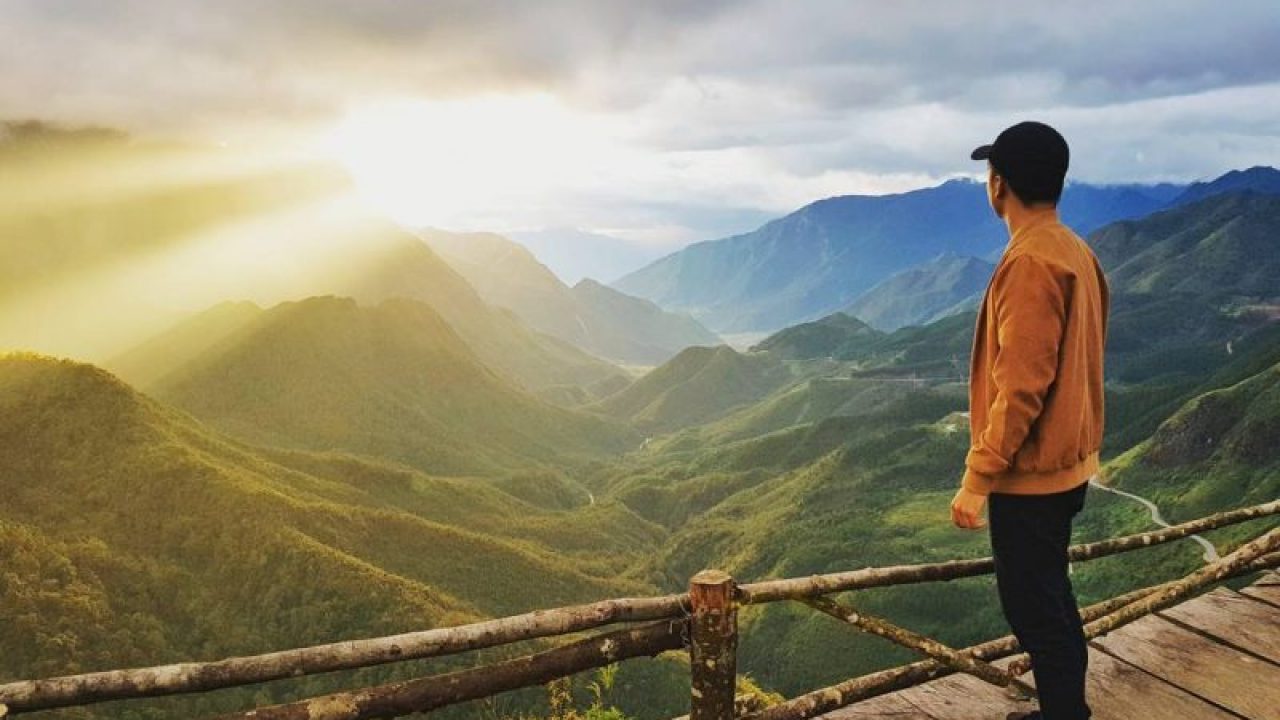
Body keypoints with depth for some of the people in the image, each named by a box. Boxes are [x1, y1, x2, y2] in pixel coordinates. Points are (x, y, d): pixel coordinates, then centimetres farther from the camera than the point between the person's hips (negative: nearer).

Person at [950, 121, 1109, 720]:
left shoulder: (1031, 262, -22)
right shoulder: (1073, 252, 8)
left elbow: (1020, 388, -24)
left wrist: (976, 478, -19)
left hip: (1030, 473, -10)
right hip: (1065, 463, 10)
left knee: (1032, 607, 3)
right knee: (1049, 599, 20)